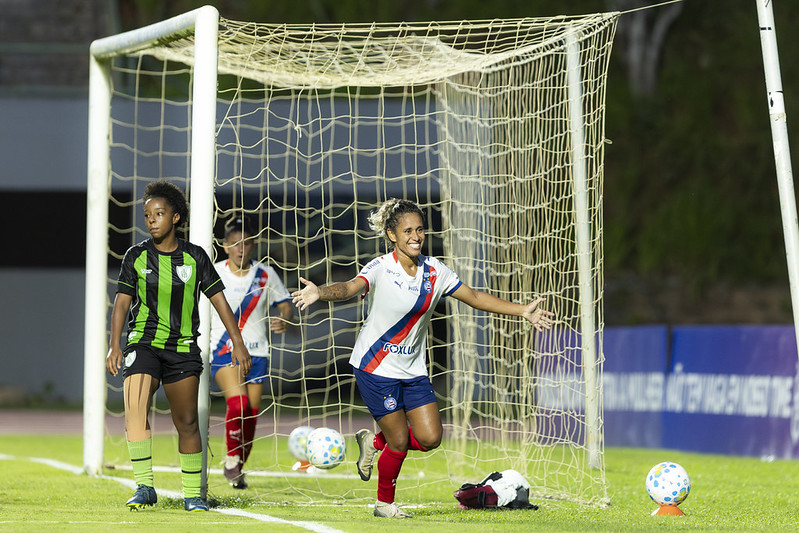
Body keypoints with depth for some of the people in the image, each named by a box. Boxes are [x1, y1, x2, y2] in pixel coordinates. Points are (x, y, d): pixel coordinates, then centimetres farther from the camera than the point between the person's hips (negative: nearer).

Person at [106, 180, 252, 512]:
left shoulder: (194, 257, 3)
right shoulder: (136, 257, 2)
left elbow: (218, 299, 7)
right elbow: (122, 302, 3)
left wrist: (238, 344, 3)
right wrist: (115, 346, -8)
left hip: (183, 348, 1)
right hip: (143, 344, -1)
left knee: (187, 423, 6)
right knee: (135, 409, -24)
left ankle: (192, 495, 19)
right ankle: (144, 487, -22)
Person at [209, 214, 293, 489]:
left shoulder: (265, 275, 2)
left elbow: (285, 305, 7)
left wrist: (284, 320, -14)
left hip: (256, 351, 2)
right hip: (223, 350, -2)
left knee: (251, 413, 2)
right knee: (238, 402, -24)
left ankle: (237, 468, 21)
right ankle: (231, 457, -6)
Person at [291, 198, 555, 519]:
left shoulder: (434, 270, 1)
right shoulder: (381, 268, -16)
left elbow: (475, 297, 9)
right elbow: (350, 288, -35)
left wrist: (522, 311, 3)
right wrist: (320, 293, -57)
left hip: (413, 369, 6)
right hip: (376, 367, -6)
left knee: (430, 437, -2)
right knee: (399, 442, -4)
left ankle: (374, 442, 24)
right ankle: (384, 504, 20)